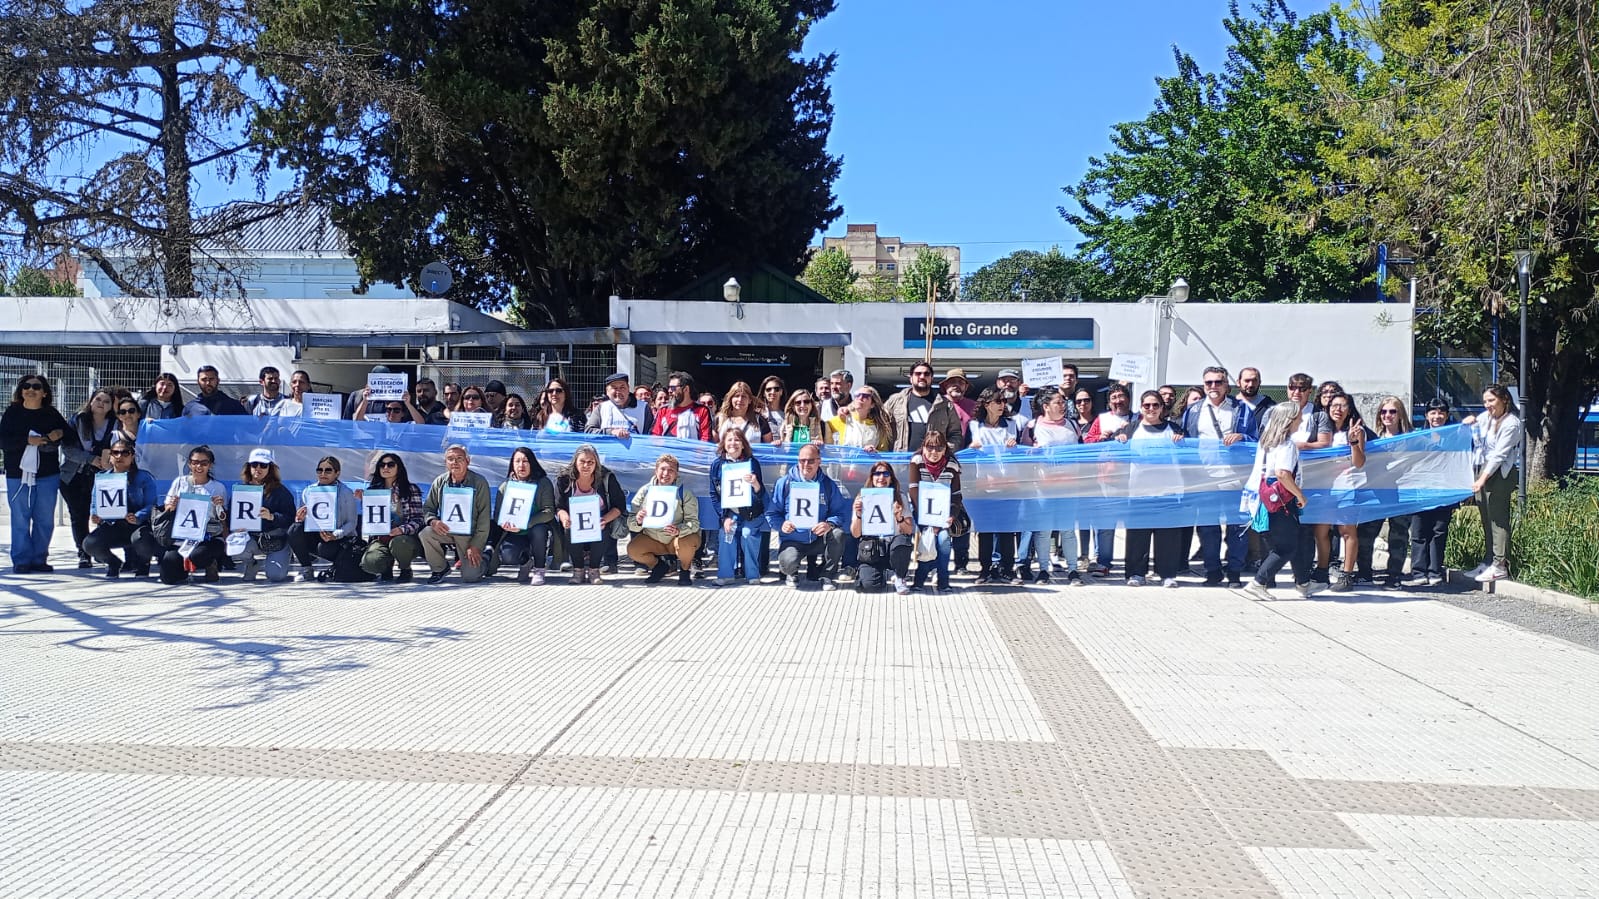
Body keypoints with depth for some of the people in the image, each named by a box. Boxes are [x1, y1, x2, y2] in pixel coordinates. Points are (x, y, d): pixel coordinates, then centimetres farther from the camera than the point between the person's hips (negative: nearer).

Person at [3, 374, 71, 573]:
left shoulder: (52, 414, 9)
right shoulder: (12, 413, 3)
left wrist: (59, 435, -7)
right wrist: (28, 440, -20)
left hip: (48, 475, 2)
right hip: (18, 474, -2)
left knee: (45, 520, 4)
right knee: (20, 519, -2)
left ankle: (39, 559, 13)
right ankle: (21, 560, 4)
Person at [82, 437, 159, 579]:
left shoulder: (144, 477, 1)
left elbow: (151, 505, -9)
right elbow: (95, 505, 12)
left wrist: (137, 518, -28)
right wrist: (95, 517, -12)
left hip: (137, 526, -3)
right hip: (112, 526, 4)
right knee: (89, 544, -25)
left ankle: (142, 563, 1)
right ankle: (114, 563, 11)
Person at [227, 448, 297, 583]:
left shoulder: (280, 491, -3)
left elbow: (290, 518, -10)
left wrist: (271, 517, -28)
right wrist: (236, 526, -14)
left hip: (277, 540, -3)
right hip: (252, 538, 3)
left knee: (275, 575, -21)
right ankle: (252, 562, 7)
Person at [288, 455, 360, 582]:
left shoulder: (346, 493, -3)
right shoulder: (308, 492, 7)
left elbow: (352, 523, -8)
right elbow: (302, 519, 8)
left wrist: (335, 535, -26)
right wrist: (300, 519, -18)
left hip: (340, 538, -4)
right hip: (313, 536, 4)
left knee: (324, 548, -36)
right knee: (295, 529, -25)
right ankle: (306, 569, -7)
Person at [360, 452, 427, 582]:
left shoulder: (411, 489, 3)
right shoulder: (372, 490, 14)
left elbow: (418, 519, -4)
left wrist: (402, 530, -23)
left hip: (405, 538, -2)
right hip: (380, 539, 2)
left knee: (397, 543, -39)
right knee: (369, 563, -30)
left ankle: (405, 569, -4)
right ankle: (387, 568, 9)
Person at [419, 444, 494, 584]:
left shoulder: (479, 483, -9)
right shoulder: (440, 482, 2)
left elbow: (484, 517, -11)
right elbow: (428, 508, 7)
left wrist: (476, 546, -16)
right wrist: (433, 521, -18)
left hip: (470, 534, -3)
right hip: (446, 530, 4)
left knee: (470, 576, -17)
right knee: (425, 534, -28)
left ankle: (484, 562, 22)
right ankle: (439, 568, -2)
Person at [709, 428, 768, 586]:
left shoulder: (752, 462, -8)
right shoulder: (717, 464, -3)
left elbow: (761, 495, -11)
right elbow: (714, 494, 2)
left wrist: (755, 484, -33)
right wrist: (724, 517, -5)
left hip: (750, 513, -1)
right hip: (728, 513, 1)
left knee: (750, 540, -10)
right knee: (726, 539, -12)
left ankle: (753, 576, 2)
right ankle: (726, 575, -3)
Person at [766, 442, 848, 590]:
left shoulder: (828, 484, 4)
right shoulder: (784, 483, 0)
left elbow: (839, 513, -1)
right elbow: (771, 513, -1)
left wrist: (829, 524, -24)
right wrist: (781, 525, -22)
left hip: (818, 539, 2)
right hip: (792, 540, -2)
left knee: (838, 533, -28)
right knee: (789, 562, -33)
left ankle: (826, 575, -4)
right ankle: (791, 573, 10)